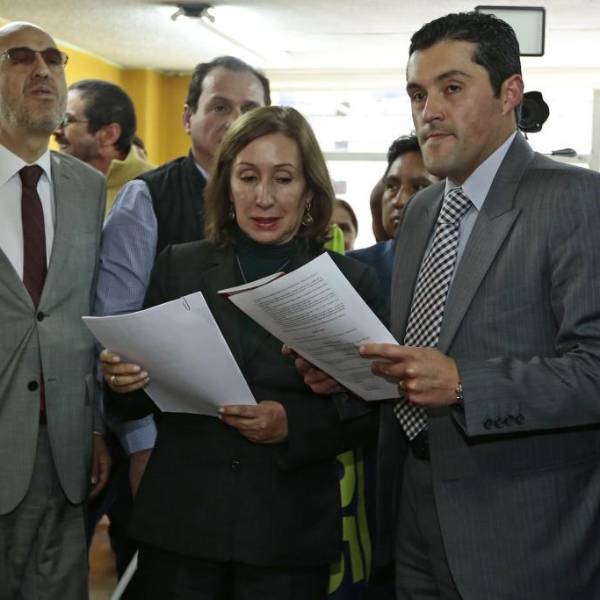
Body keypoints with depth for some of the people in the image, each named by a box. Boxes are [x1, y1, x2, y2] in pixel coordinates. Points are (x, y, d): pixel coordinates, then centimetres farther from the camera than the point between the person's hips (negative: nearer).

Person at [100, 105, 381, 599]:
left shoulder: (351, 281, 0)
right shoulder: (179, 267, 4)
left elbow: (372, 411, -2)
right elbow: (143, 400, 9)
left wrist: (294, 424, -18)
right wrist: (125, 378, -13)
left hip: (290, 536, -1)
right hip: (179, 522, 1)